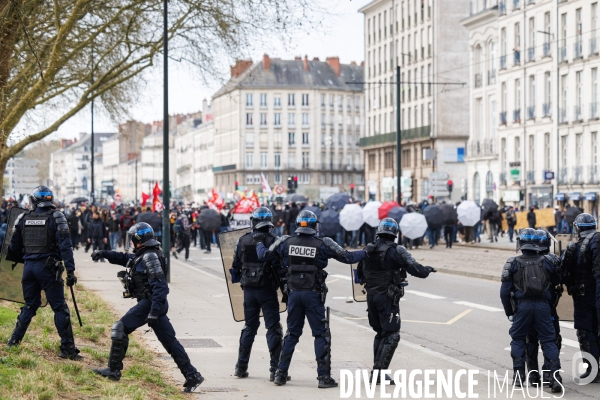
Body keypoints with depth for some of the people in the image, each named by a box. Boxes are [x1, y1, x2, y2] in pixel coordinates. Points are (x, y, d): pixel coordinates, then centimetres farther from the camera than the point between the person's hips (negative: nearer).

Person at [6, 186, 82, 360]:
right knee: (60, 308, 0)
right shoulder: (56, 217, -6)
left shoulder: (23, 218, 6)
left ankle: (14, 341, 23)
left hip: (29, 266, 4)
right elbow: (65, 246, -14)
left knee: (30, 305, 20)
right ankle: (67, 349, -3)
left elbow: (14, 247, 13)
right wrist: (70, 270, -14)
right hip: (48, 267, -4)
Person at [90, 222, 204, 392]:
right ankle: (192, 375, 7)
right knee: (169, 341, 8)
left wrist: (153, 312, -26)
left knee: (120, 329, -3)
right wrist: (103, 253, 18)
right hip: (155, 304, 10)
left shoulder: (150, 257, -16)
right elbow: (123, 258, 30)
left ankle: (113, 370, 3)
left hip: (149, 303, -10)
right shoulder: (141, 256, 14)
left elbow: (160, 287, -22)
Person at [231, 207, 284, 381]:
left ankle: (241, 367, 19)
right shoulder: (273, 241, -12)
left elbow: (236, 267, 5)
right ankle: (275, 369, -2)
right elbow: (279, 267, -14)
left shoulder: (243, 241, 0)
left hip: (249, 290, 4)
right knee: (273, 329, 2)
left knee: (250, 327, 17)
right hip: (267, 290, -4)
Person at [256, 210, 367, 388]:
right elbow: (348, 257, -4)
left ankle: (281, 373, 17)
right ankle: (324, 376, 2)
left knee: (292, 334, 16)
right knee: (321, 335, 4)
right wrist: (366, 252, 12)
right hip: (314, 294, -3)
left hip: (294, 293, 3)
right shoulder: (323, 244, -7)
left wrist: (259, 243, 28)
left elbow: (264, 255, 7)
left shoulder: (285, 242, -1)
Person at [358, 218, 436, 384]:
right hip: (388, 297, -6)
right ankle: (378, 372, -11)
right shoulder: (396, 251, -11)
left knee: (380, 333, 20)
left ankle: (377, 369, 20)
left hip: (371, 296, 6)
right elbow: (414, 268, -17)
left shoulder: (367, 250, 7)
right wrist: (427, 270, 3)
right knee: (391, 336, -2)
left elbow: (359, 275, 16)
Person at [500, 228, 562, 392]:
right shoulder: (545, 262, 6)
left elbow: (505, 291, 0)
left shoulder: (513, 263, 1)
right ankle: (555, 377, -6)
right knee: (548, 341, 4)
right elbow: (557, 282, 19)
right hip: (543, 306, 1)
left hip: (522, 306, -1)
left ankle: (518, 376, 11)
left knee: (518, 340, 15)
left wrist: (509, 312, 10)